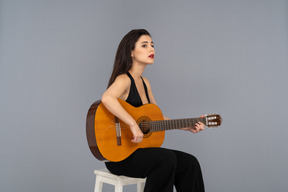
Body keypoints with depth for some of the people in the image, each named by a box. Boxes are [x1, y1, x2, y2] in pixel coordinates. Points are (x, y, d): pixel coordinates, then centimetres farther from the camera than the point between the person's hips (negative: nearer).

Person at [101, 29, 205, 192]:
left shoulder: (144, 82, 13)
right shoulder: (124, 79, -14)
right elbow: (107, 98, -38)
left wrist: (188, 127, 10)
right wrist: (134, 125, -36)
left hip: (139, 149, 8)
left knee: (189, 163, -4)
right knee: (167, 158, -28)